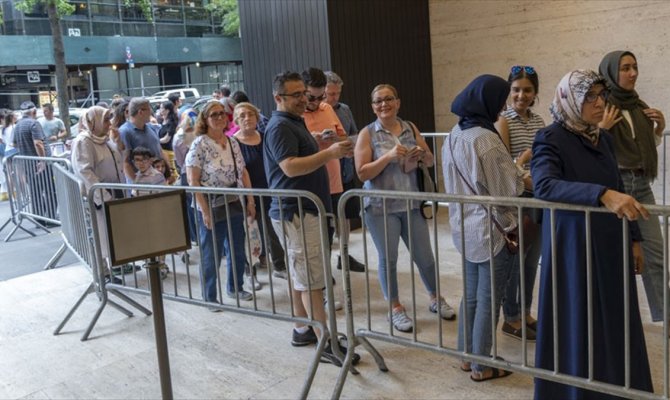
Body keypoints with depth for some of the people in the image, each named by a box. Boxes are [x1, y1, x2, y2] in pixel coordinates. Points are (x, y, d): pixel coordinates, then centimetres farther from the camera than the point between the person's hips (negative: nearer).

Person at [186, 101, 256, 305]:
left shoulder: (232, 143, 7)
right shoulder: (200, 144, -11)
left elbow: (243, 172, 13)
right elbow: (193, 180, -14)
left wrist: (250, 200, 8)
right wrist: (205, 211, -17)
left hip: (235, 206, 6)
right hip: (212, 209, -6)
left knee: (238, 251, 15)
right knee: (211, 255, 5)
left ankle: (235, 288, 35)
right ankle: (209, 298, 21)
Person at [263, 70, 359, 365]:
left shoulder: (296, 122, 19)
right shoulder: (280, 126, -13)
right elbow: (290, 167, -25)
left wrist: (332, 152, 13)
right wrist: (330, 153, -25)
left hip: (306, 210, 10)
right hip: (295, 212, -10)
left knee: (301, 274, 16)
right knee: (312, 279, -8)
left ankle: (302, 330, 26)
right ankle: (325, 344, -4)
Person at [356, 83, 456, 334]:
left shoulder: (410, 128, 6)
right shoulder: (367, 134, -5)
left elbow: (430, 162, 12)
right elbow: (362, 173, -11)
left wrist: (423, 154, -11)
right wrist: (389, 156, -22)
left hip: (411, 204, 3)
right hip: (381, 207, -3)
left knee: (425, 256, 11)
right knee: (388, 259, 5)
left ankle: (435, 299, 32)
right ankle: (395, 309, 22)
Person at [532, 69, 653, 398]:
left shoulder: (604, 139, 9)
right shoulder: (551, 139, -13)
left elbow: (618, 188, 17)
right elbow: (544, 186, -30)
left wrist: (633, 238, 15)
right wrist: (602, 195, -41)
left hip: (611, 246, 7)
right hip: (573, 248, -6)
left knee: (615, 323, 14)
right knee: (578, 327, 3)